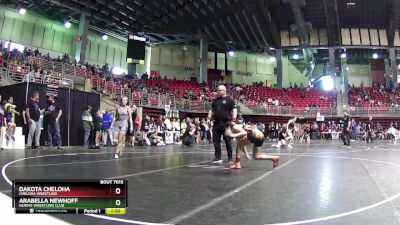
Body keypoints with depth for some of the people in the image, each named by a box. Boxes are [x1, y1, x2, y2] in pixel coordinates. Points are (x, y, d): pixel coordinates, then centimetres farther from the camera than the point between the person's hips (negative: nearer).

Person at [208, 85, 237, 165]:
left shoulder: (230, 100, -1)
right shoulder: (215, 100, 16)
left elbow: (234, 110, -6)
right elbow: (212, 110, 23)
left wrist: (233, 120, -18)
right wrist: (208, 118, 10)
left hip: (226, 124, -6)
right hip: (216, 123, 6)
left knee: (228, 142, 0)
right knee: (216, 141, 7)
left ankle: (230, 159, 8)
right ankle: (218, 158, 17)